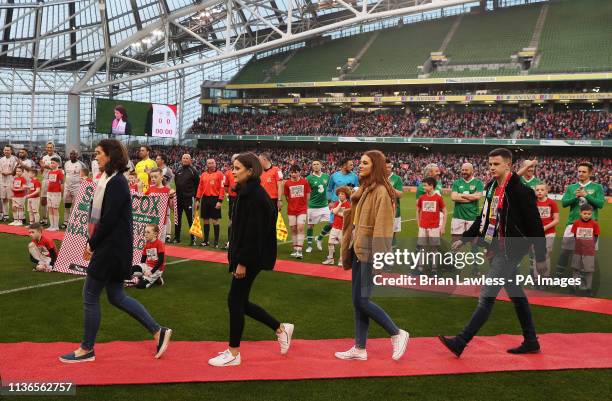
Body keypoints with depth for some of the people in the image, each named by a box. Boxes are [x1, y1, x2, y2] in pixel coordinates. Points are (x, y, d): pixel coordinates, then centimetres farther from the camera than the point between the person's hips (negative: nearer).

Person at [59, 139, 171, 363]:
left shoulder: (116, 182, -17)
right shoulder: (109, 180, 12)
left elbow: (109, 220, -21)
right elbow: (101, 216, 13)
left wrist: (92, 244, -11)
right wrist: (92, 243, 4)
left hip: (112, 248, -10)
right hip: (112, 247, 10)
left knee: (90, 296, 2)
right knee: (116, 296, 15)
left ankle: (87, 350, 17)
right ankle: (158, 332, 19)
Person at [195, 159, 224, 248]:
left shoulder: (219, 174, -3)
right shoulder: (203, 175, 10)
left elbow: (222, 188, -9)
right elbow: (200, 187, 11)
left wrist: (220, 201, -15)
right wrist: (197, 200, 5)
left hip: (215, 199, -4)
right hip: (205, 199, 4)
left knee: (215, 220, -1)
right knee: (206, 220, 10)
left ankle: (216, 241, 6)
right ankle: (205, 240, 19)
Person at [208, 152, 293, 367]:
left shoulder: (255, 196, -19)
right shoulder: (246, 192, 12)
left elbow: (254, 232, -22)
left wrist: (242, 262, -20)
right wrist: (237, 258, 18)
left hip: (251, 258, -10)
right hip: (244, 256, 10)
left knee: (235, 301, 0)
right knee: (240, 301, 14)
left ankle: (234, 353, 14)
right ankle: (281, 328, 27)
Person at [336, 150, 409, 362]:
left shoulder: (381, 191, -14)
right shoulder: (364, 190, 14)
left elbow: (382, 227, -18)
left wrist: (379, 259, -21)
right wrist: (349, 250, 15)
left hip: (369, 252, -9)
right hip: (358, 250, 9)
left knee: (361, 300, -6)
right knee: (358, 301, 10)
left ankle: (397, 334, 10)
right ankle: (359, 349, 18)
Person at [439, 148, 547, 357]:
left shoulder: (520, 191, -15)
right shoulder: (492, 187, 10)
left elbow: (535, 225, -13)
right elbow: (484, 218, 19)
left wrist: (541, 257, -10)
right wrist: (463, 239, 15)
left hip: (510, 250, -9)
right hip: (498, 249, 9)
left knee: (487, 295, -8)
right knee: (516, 294, 16)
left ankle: (461, 342, -5)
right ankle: (531, 342, 27)